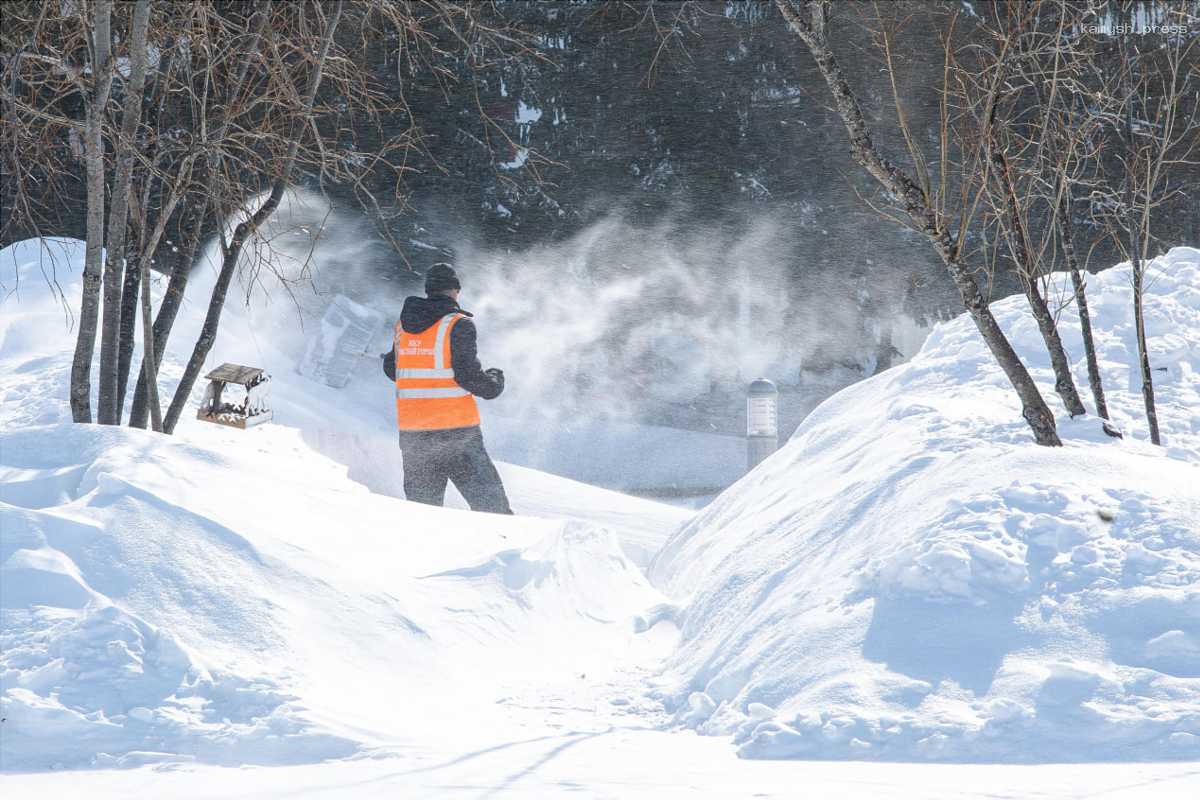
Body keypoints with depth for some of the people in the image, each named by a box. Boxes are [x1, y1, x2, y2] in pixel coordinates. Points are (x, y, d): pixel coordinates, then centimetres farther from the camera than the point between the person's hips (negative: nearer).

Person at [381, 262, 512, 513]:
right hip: (456, 430, -5)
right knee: (490, 503, -1)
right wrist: (494, 383, 4)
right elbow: (468, 375, -15)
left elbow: (391, 369, 18)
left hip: (412, 433, 5)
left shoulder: (403, 325, 8)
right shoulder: (459, 325, -9)